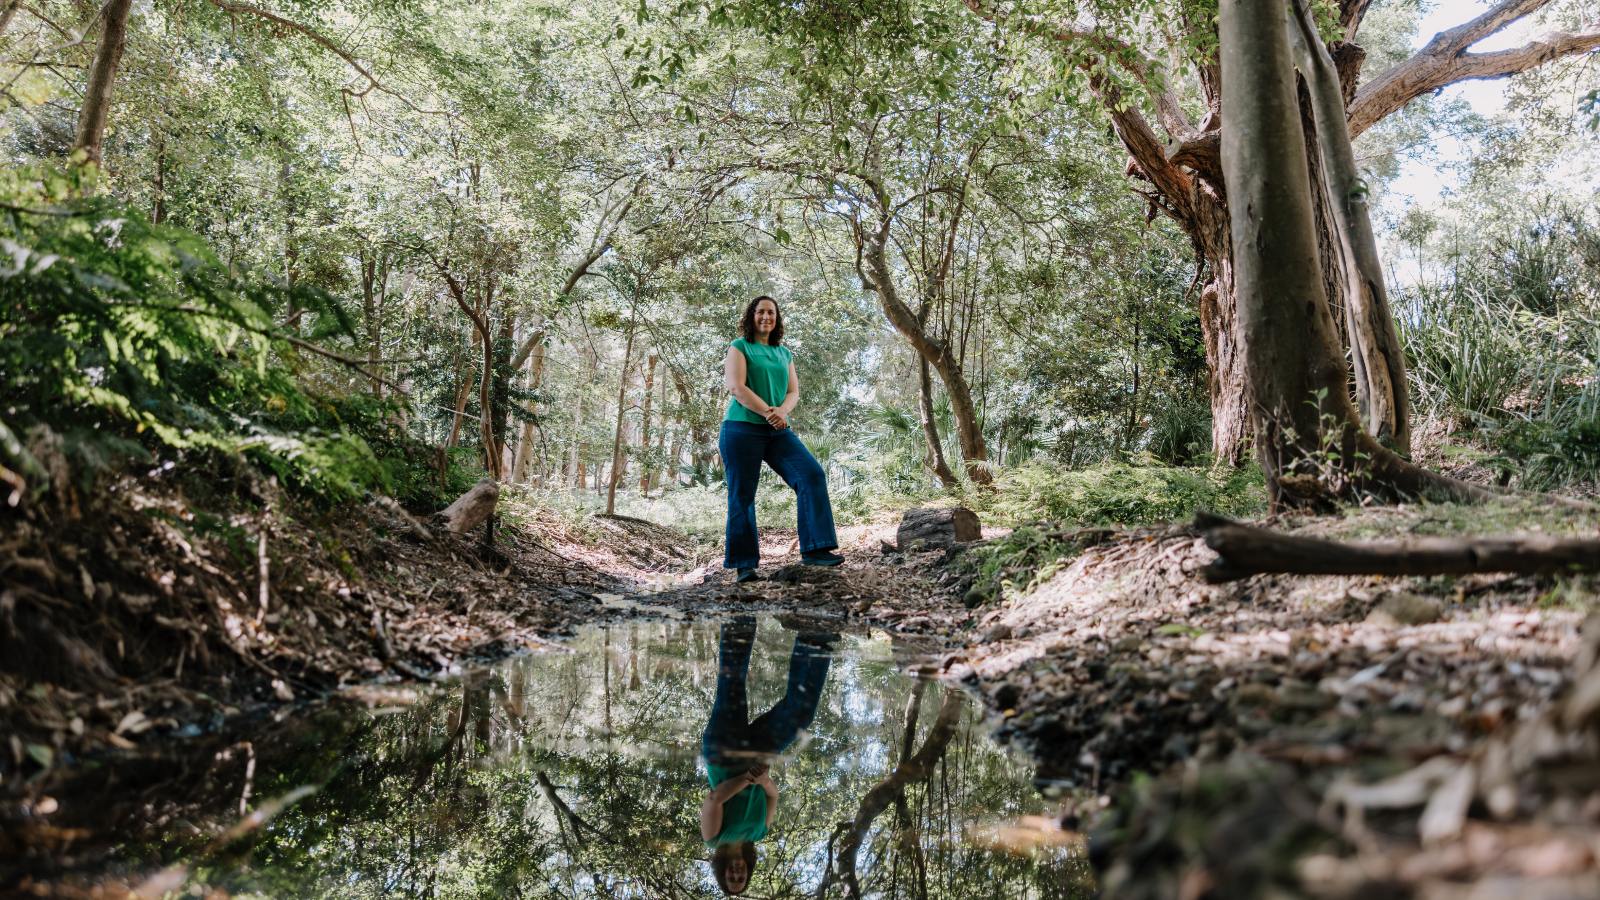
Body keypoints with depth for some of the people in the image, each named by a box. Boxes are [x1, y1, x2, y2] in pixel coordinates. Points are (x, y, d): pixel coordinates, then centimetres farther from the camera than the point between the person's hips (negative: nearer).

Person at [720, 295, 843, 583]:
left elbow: (794, 391, 12)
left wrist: (782, 411, -10)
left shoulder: (784, 353, 18)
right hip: (742, 428, -4)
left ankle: (814, 549, -16)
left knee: (812, 474, -14)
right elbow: (736, 387, -9)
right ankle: (744, 564, 4)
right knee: (742, 495, -3)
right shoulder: (739, 347, 3)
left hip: (777, 431, 5)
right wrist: (768, 412, -16)